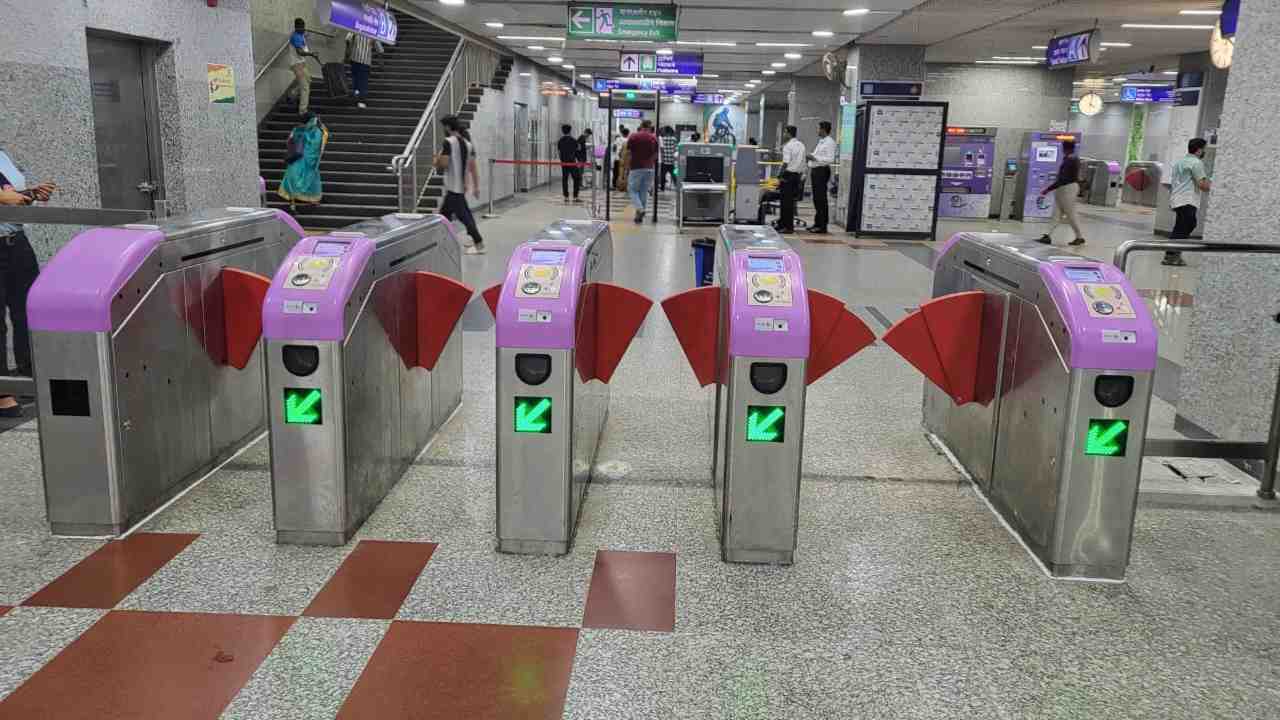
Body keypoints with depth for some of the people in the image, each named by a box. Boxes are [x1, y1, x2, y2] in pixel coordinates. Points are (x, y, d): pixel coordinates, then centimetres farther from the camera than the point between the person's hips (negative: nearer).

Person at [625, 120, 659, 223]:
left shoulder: (633, 136, -3)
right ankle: (640, 215, 13)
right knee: (644, 192, 11)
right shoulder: (654, 138, 3)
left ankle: (640, 209, -16)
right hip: (649, 168, 3)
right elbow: (655, 155, 6)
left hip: (636, 168, -3)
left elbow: (628, 154, -2)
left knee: (633, 190, 6)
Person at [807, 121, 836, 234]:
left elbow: (831, 159, -20)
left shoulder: (830, 142, -11)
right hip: (815, 170, 10)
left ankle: (822, 226, -6)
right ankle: (817, 224, 20)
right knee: (817, 199, 13)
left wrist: (815, 158, -20)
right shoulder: (821, 141, 18)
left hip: (822, 171, -10)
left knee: (821, 199, -8)